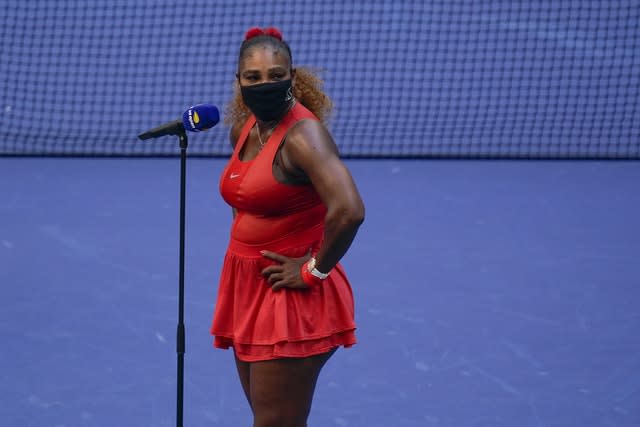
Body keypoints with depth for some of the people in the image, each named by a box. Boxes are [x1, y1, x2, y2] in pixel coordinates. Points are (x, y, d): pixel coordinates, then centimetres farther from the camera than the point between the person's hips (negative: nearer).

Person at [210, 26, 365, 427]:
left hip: (291, 293, -9)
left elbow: (349, 210, -34)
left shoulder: (302, 134, -20)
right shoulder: (243, 128, 6)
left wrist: (315, 271, -22)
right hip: (247, 288, 9)